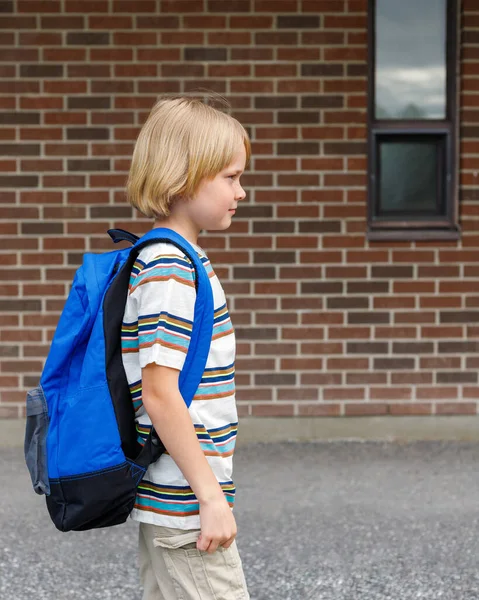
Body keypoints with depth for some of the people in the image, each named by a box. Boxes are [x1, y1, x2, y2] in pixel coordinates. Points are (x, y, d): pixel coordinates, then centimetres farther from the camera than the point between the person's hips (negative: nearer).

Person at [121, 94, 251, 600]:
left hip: (163, 502, 10)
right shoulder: (170, 271, -18)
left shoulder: (160, 259, 12)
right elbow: (159, 393, -22)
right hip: (185, 502, -10)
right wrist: (211, 497, -19)